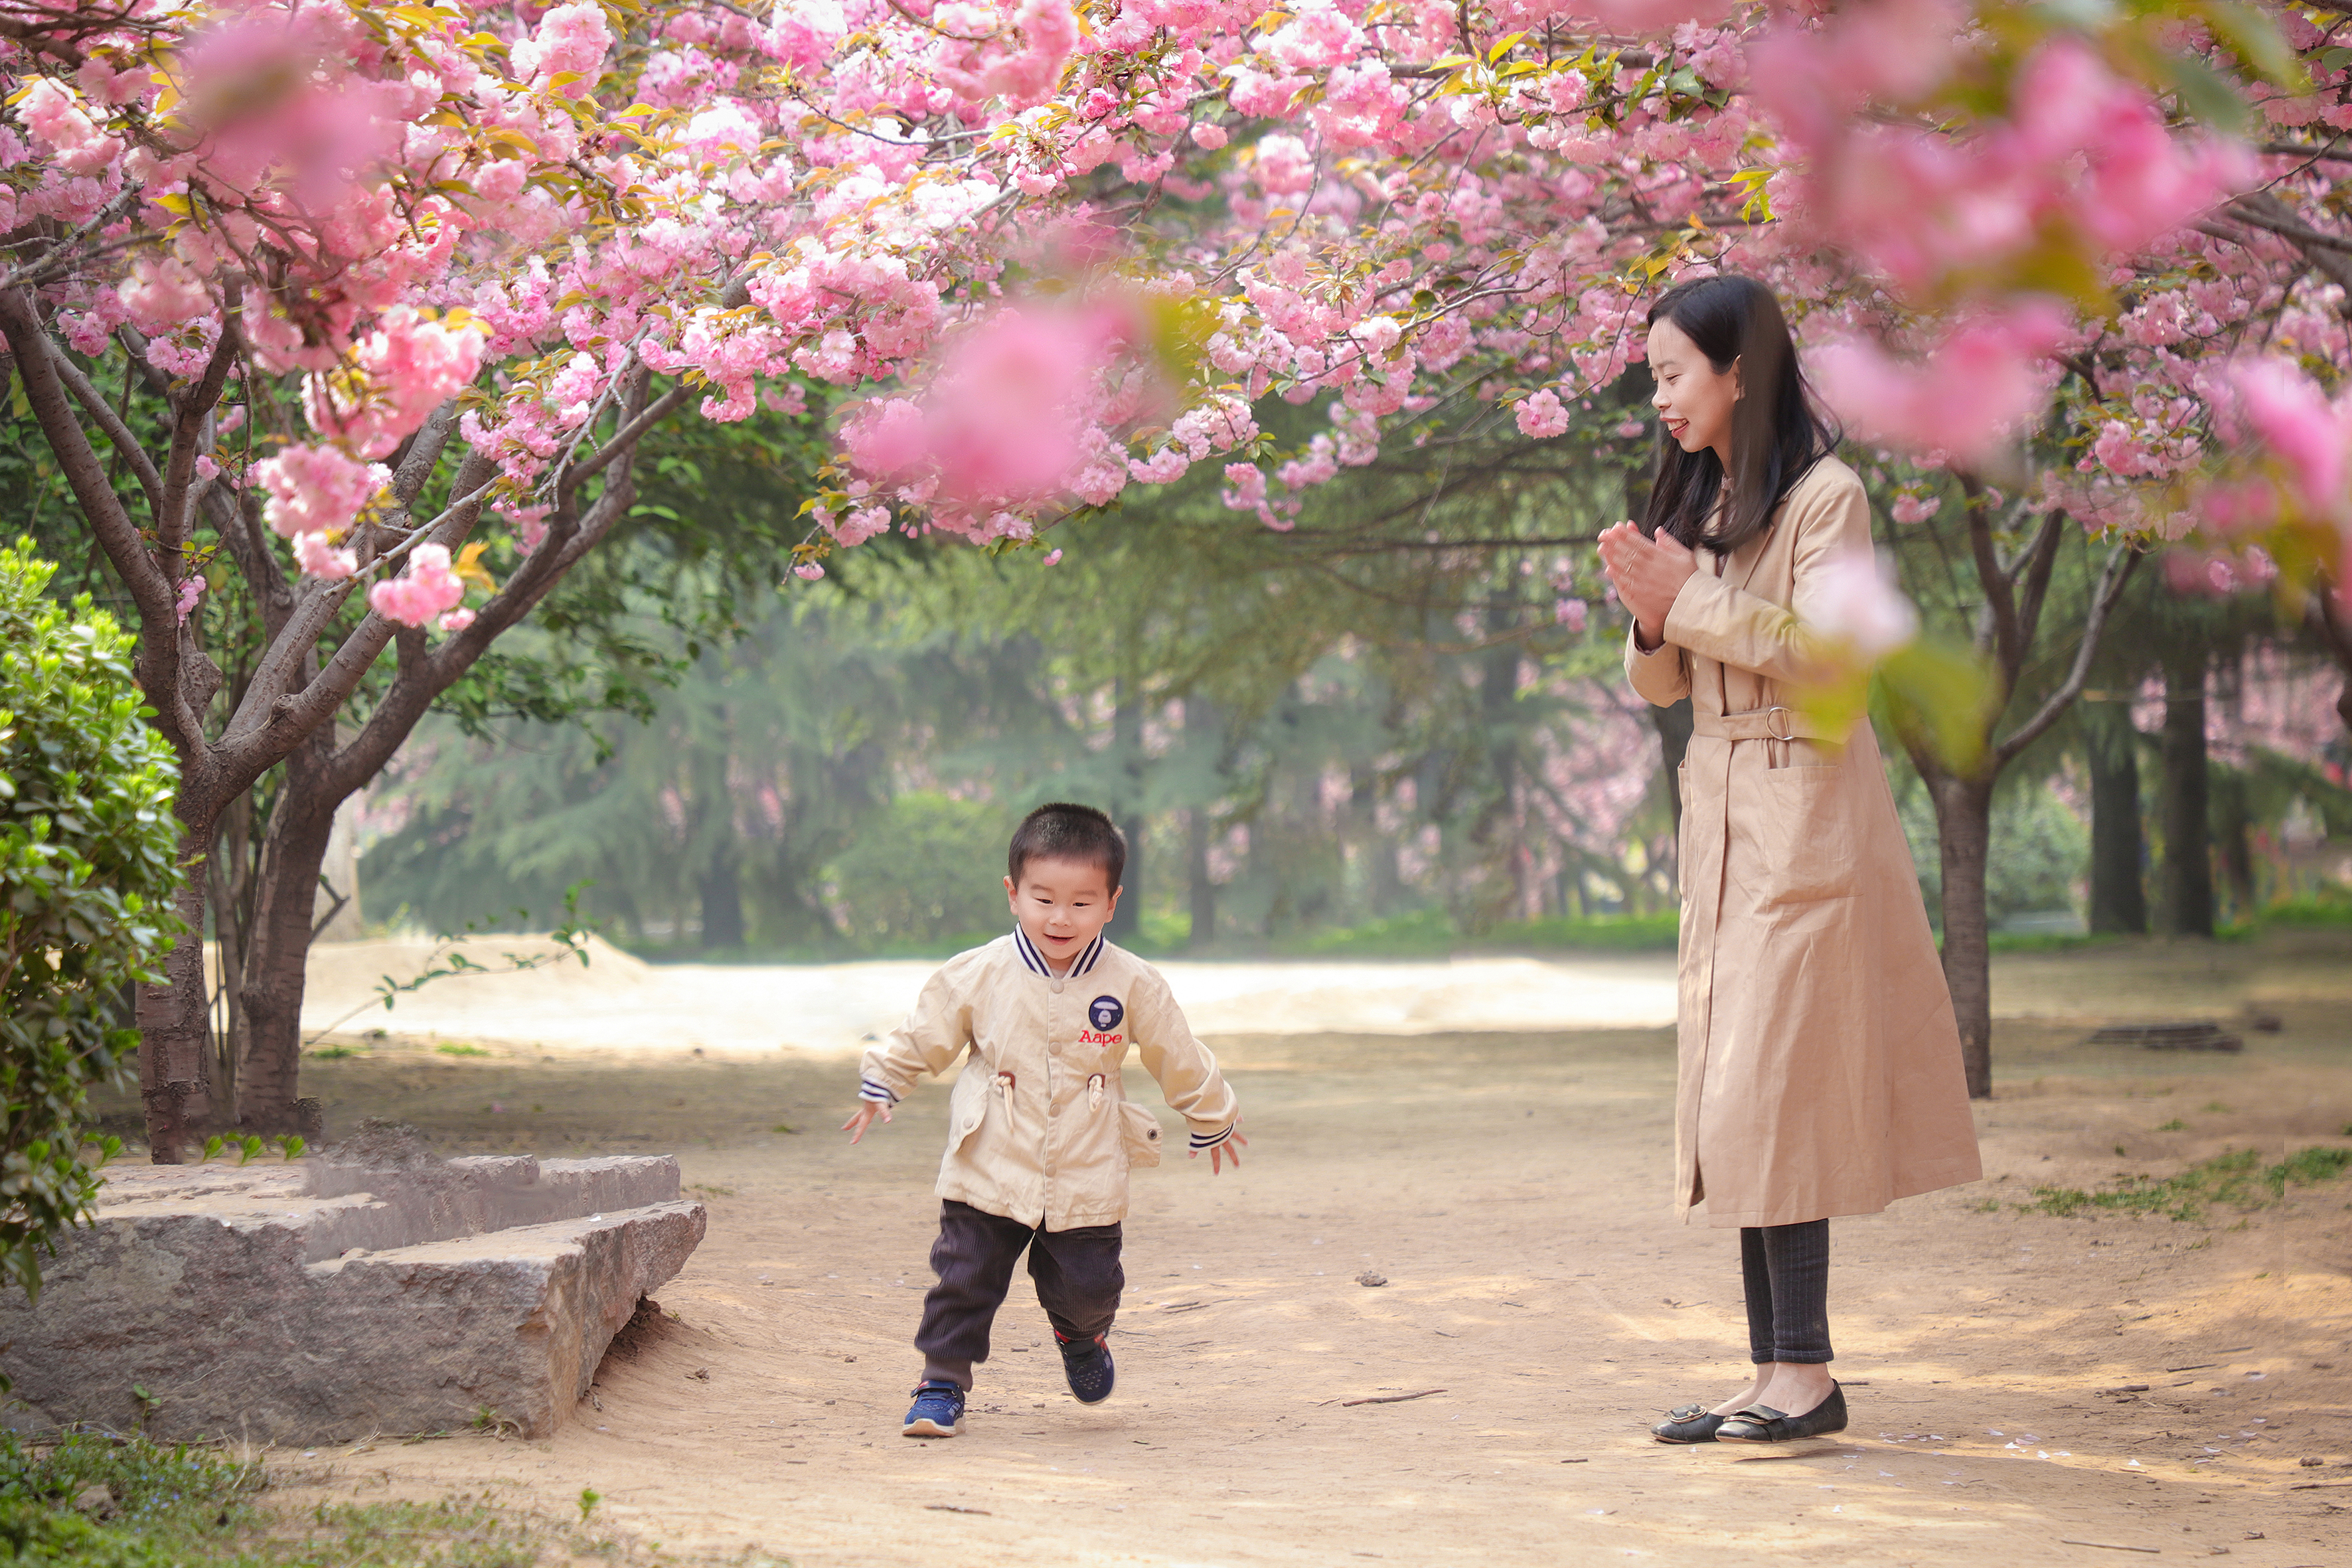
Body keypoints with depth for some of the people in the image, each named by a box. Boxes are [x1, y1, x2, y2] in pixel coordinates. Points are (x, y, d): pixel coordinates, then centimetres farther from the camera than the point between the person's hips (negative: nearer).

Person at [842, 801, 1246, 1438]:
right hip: (988, 1176, 0)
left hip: (1087, 1184, 0)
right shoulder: (977, 976, -7)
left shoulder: (1133, 985, -5)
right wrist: (880, 1085, 2)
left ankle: (1082, 1335, 41)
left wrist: (1212, 1120, 18)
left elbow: (1180, 1060, 8)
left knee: (1088, 1284, 6)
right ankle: (943, 1384, 13)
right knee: (964, 1279, -2)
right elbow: (923, 1036, 7)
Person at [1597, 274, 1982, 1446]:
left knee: (1772, 1091, -11)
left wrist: (1693, 601, -16)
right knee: (1736, 1097, 4)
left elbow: (1830, 651, -17)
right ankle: (1772, 1369, 6)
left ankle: (1809, 1376, -9)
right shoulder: (1698, 500, 16)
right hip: (1720, 812, 8)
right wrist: (1650, 615, -5)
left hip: (1802, 811, -8)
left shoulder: (1824, 495, -7)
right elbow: (1662, 685, 16)